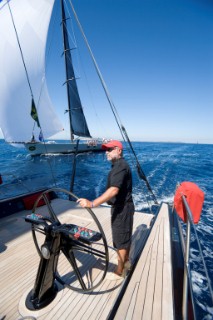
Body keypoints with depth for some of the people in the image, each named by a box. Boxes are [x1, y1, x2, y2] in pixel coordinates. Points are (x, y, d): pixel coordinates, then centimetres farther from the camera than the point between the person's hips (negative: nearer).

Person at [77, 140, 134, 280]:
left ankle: (119, 271, 25)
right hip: (123, 206, 10)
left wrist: (92, 203, -43)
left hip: (122, 208, -10)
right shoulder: (120, 164, 9)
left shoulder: (120, 166, -25)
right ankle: (126, 259, 45)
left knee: (120, 238, 6)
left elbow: (114, 190, -38)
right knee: (125, 235, 24)